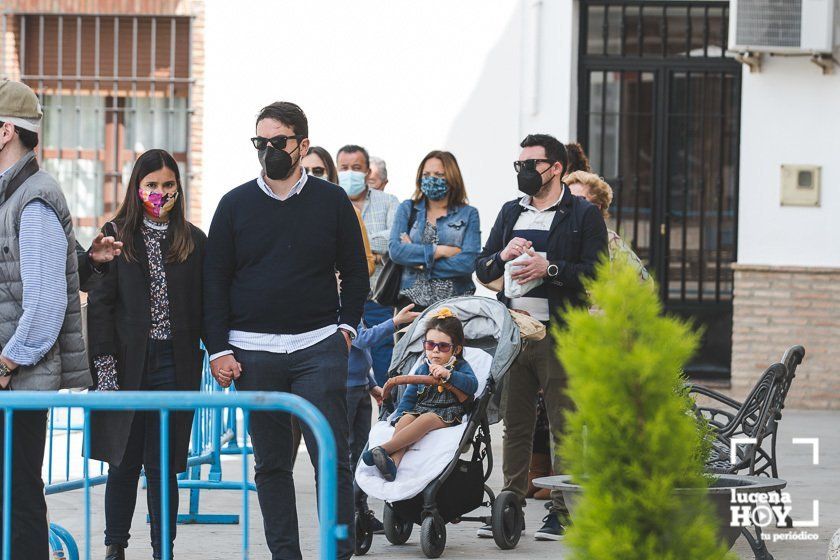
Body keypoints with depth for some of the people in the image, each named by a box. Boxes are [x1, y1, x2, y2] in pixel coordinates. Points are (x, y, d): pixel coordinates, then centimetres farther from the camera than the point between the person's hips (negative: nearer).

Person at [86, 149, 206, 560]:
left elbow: (204, 306, 10)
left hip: (175, 367, 1)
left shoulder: (194, 241, 8)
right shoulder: (117, 235, 3)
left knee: (163, 465, 1)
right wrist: (104, 363, -9)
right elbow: (100, 302, -1)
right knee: (124, 461, 4)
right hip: (127, 367, -1)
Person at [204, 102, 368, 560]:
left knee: (331, 457, -6)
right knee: (270, 462, 6)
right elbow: (214, 281, 7)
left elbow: (356, 273, 13)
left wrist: (346, 327, 0)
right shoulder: (235, 204, 7)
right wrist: (218, 349, 0)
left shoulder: (331, 201, 6)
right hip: (253, 353, 1)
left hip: (318, 348, -1)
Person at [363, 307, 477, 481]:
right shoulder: (423, 369, 19)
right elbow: (410, 396, 18)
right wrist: (400, 416, 0)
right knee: (406, 419, -31)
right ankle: (393, 460, -53)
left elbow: (472, 384, -12)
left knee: (426, 419, -36)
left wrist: (448, 375, -25)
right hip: (420, 409, 4)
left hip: (446, 415, -4)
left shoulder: (460, 367, 9)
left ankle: (383, 449, -48)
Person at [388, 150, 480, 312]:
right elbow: (395, 250, -5)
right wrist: (441, 251, -9)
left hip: (454, 303, -1)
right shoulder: (407, 209, 11)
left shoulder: (468, 214, 5)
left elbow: (468, 262, -8)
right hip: (412, 300, 1)